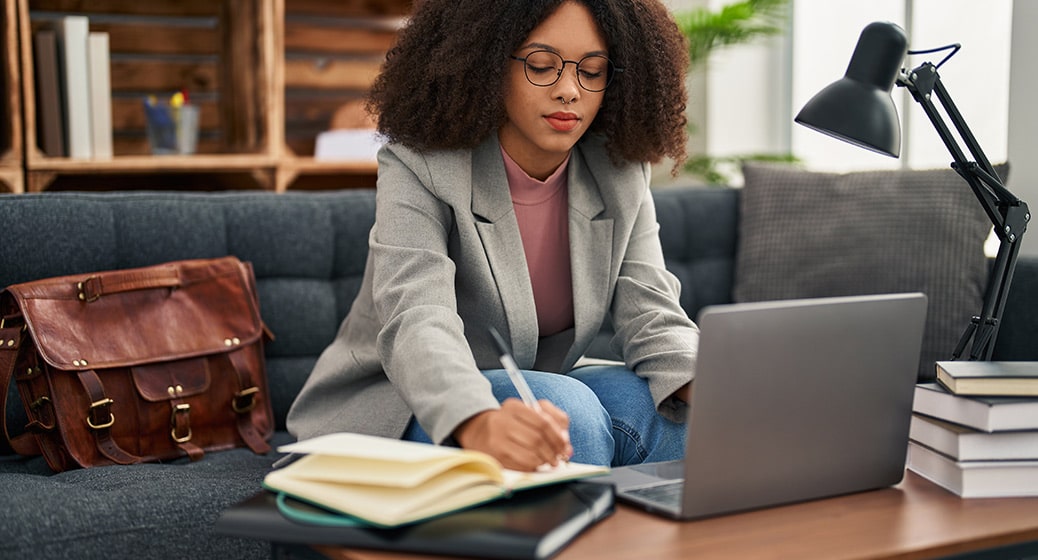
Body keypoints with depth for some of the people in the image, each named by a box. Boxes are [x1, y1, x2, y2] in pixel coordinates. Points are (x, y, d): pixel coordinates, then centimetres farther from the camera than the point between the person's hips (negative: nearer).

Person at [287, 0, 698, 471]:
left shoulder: (618, 175, -3)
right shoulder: (417, 169, -19)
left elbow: (650, 314, -11)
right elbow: (417, 323, -35)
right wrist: (478, 424, -58)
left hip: (526, 397, 5)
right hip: (399, 411, -4)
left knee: (672, 413, -24)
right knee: (569, 410, -32)